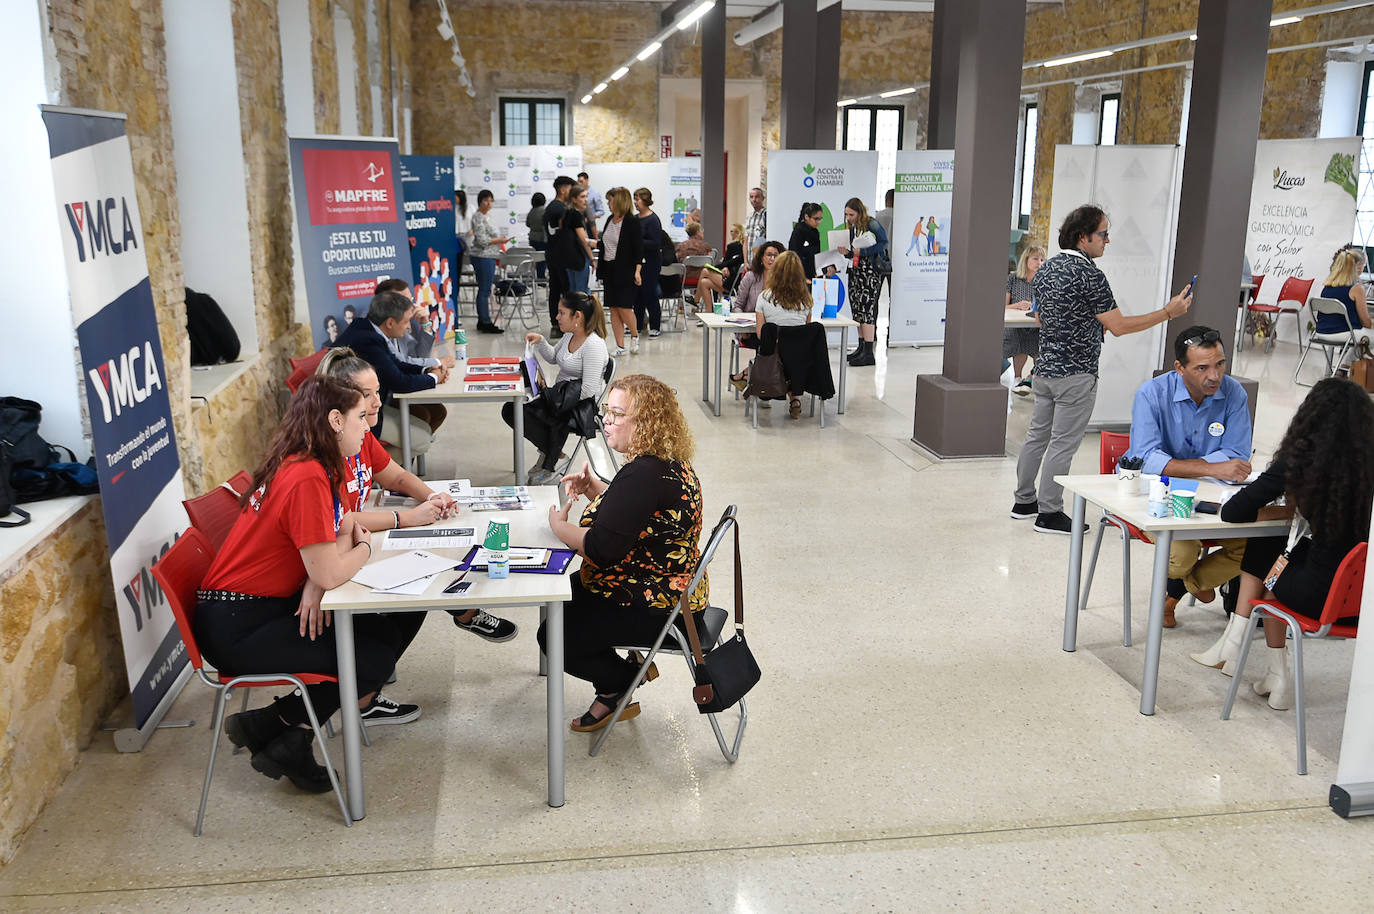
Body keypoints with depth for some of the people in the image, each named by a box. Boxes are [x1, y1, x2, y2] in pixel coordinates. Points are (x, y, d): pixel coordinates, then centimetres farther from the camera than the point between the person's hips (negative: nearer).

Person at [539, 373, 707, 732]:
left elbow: (602, 548, -29)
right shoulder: (669, 462, 5)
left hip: (655, 607, -11)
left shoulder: (644, 474, -28)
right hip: (670, 589, 11)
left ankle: (623, 680, 15)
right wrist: (593, 488, 3)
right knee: (559, 601, 22)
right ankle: (611, 691, 23)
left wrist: (558, 525, -12)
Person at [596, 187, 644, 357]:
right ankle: (620, 346, 9)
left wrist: (637, 271, -19)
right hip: (609, 270, 8)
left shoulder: (632, 222, -11)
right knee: (613, 309, 5)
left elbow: (638, 248, -13)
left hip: (625, 270, -7)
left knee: (624, 307, -8)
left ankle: (635, 336, 19)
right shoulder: (610, 219, 12)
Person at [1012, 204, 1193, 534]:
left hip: (1045, 368, 9)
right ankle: (1049, 513, 5)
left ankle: (1024, 501, 24)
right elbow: (1118, 326, -16)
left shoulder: (1046, 268, 9)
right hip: (1076, 374, -9)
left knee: (1037, 435, 15)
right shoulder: (1089, 275, -17)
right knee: (1063, 444, -1)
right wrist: (1168, 312, -11)